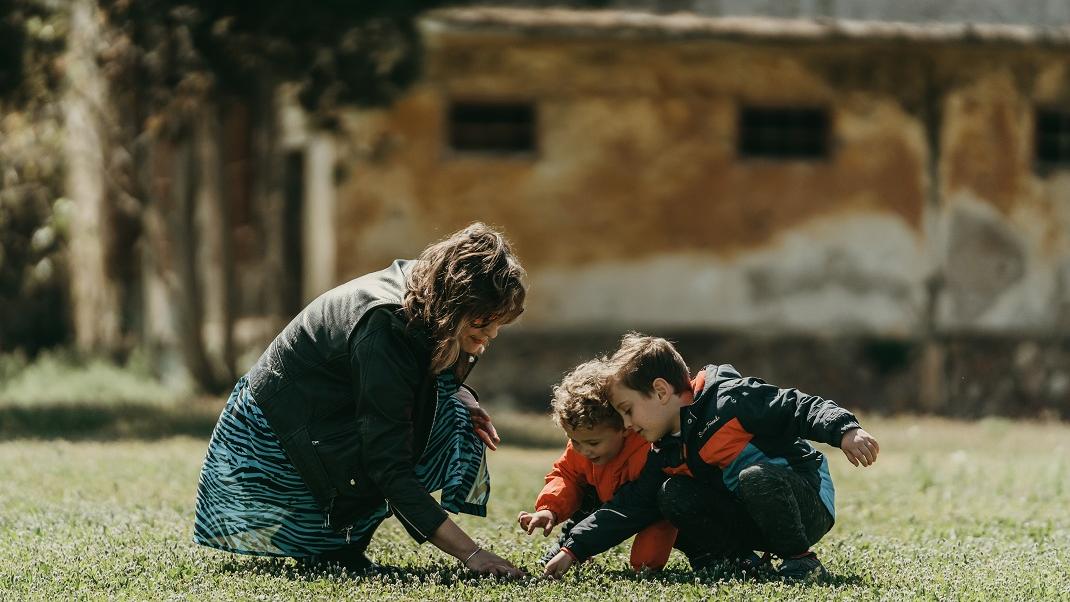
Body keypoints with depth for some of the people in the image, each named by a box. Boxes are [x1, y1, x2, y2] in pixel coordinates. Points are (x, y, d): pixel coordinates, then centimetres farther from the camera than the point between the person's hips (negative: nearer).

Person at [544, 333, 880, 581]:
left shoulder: (731, 400, -18)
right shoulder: (668, 455, 5)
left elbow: (801, 409, -22)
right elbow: (629, 507, 2)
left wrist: (845, 431, -40)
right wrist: (573, 550, -5)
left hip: (810, 502, -7)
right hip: (752, 521, 7)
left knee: (755, 477, -37)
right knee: (673, 496, -9)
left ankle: (800, 559, -18)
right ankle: (740, 559, -2)